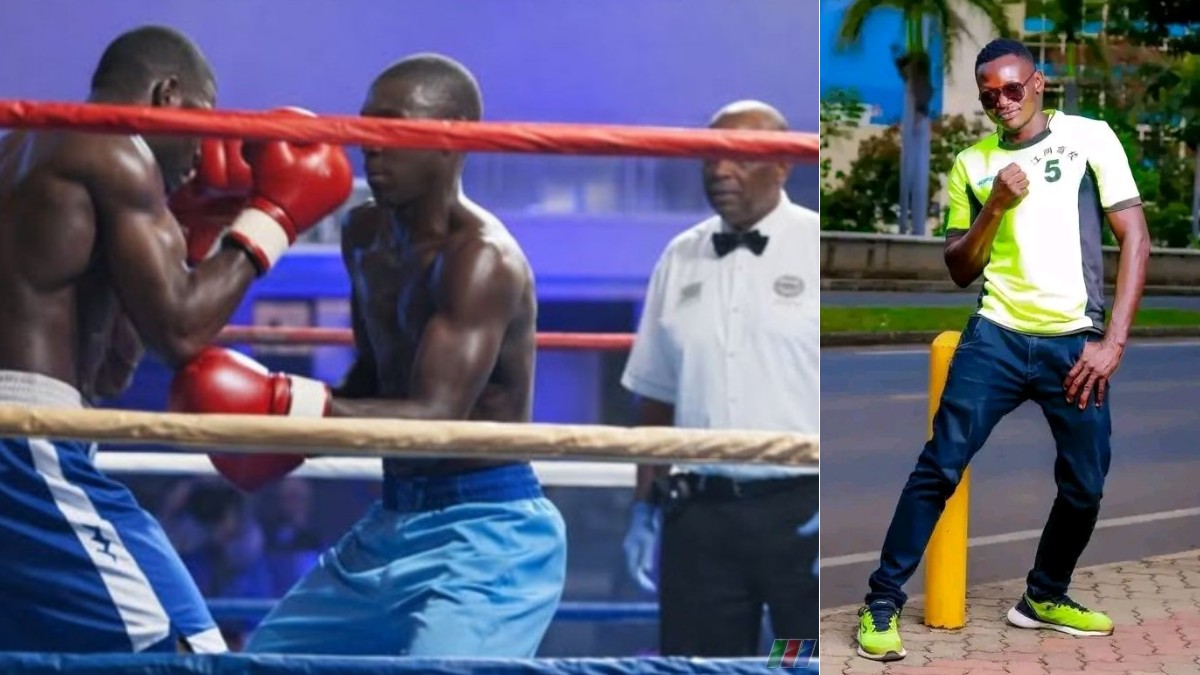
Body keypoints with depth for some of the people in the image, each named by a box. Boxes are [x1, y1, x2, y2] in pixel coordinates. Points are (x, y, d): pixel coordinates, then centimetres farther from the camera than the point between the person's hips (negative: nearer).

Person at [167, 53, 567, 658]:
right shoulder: (365, 235, 6)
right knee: (265, 658, 16)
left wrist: (300, 407, -37)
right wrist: (297, 418, 1)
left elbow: (436, 421, -30)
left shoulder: (483, 257, -21)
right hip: (391, 522, 9)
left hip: (487, 535, -9)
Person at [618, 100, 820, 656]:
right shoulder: (679, 258, 8)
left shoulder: (817, 250, -4)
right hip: (699, 511, 4)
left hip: (802, 509, -3)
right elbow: (657, 396, 12)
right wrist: (647, 502, 10)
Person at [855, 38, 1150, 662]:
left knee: (1084, 486, 5)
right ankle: (883, 602, 1)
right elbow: (960, 271, 8)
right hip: (996, 337, 0)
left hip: (1074, 343, 0)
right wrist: (996, 206, -9)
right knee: (939, 467, -7)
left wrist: (1113, 340, -7)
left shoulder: (1090, 137, 3)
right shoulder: (972, 163, 8)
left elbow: (1135, 238, 0)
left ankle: (1044, 597, 28)